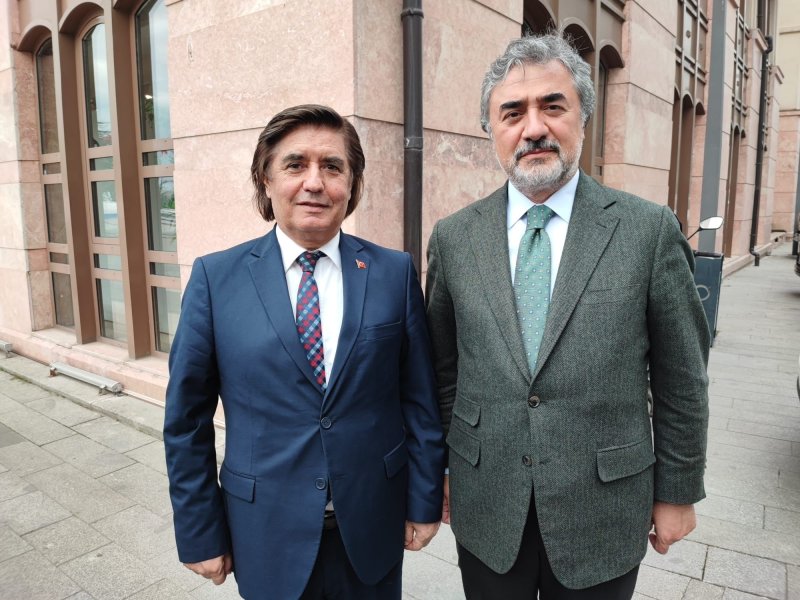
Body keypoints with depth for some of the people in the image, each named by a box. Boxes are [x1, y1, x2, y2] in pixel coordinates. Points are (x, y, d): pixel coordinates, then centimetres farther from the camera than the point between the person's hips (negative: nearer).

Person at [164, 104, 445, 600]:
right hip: (267, 532, 0)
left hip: (373, 527, 1)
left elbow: (420, 400, -1)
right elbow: (187, 418, -3)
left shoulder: (394, 272, -6)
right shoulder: (216, 277, -8)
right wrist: (200, 533, -1)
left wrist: (424, 502, 1)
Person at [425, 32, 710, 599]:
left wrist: (678, 492, 4)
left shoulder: (650, 229, -8)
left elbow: (682, 378, -2)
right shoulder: (454, 237, -3)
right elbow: (441, 371, 4)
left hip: (604, 514, -1)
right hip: (485, 512, 2)